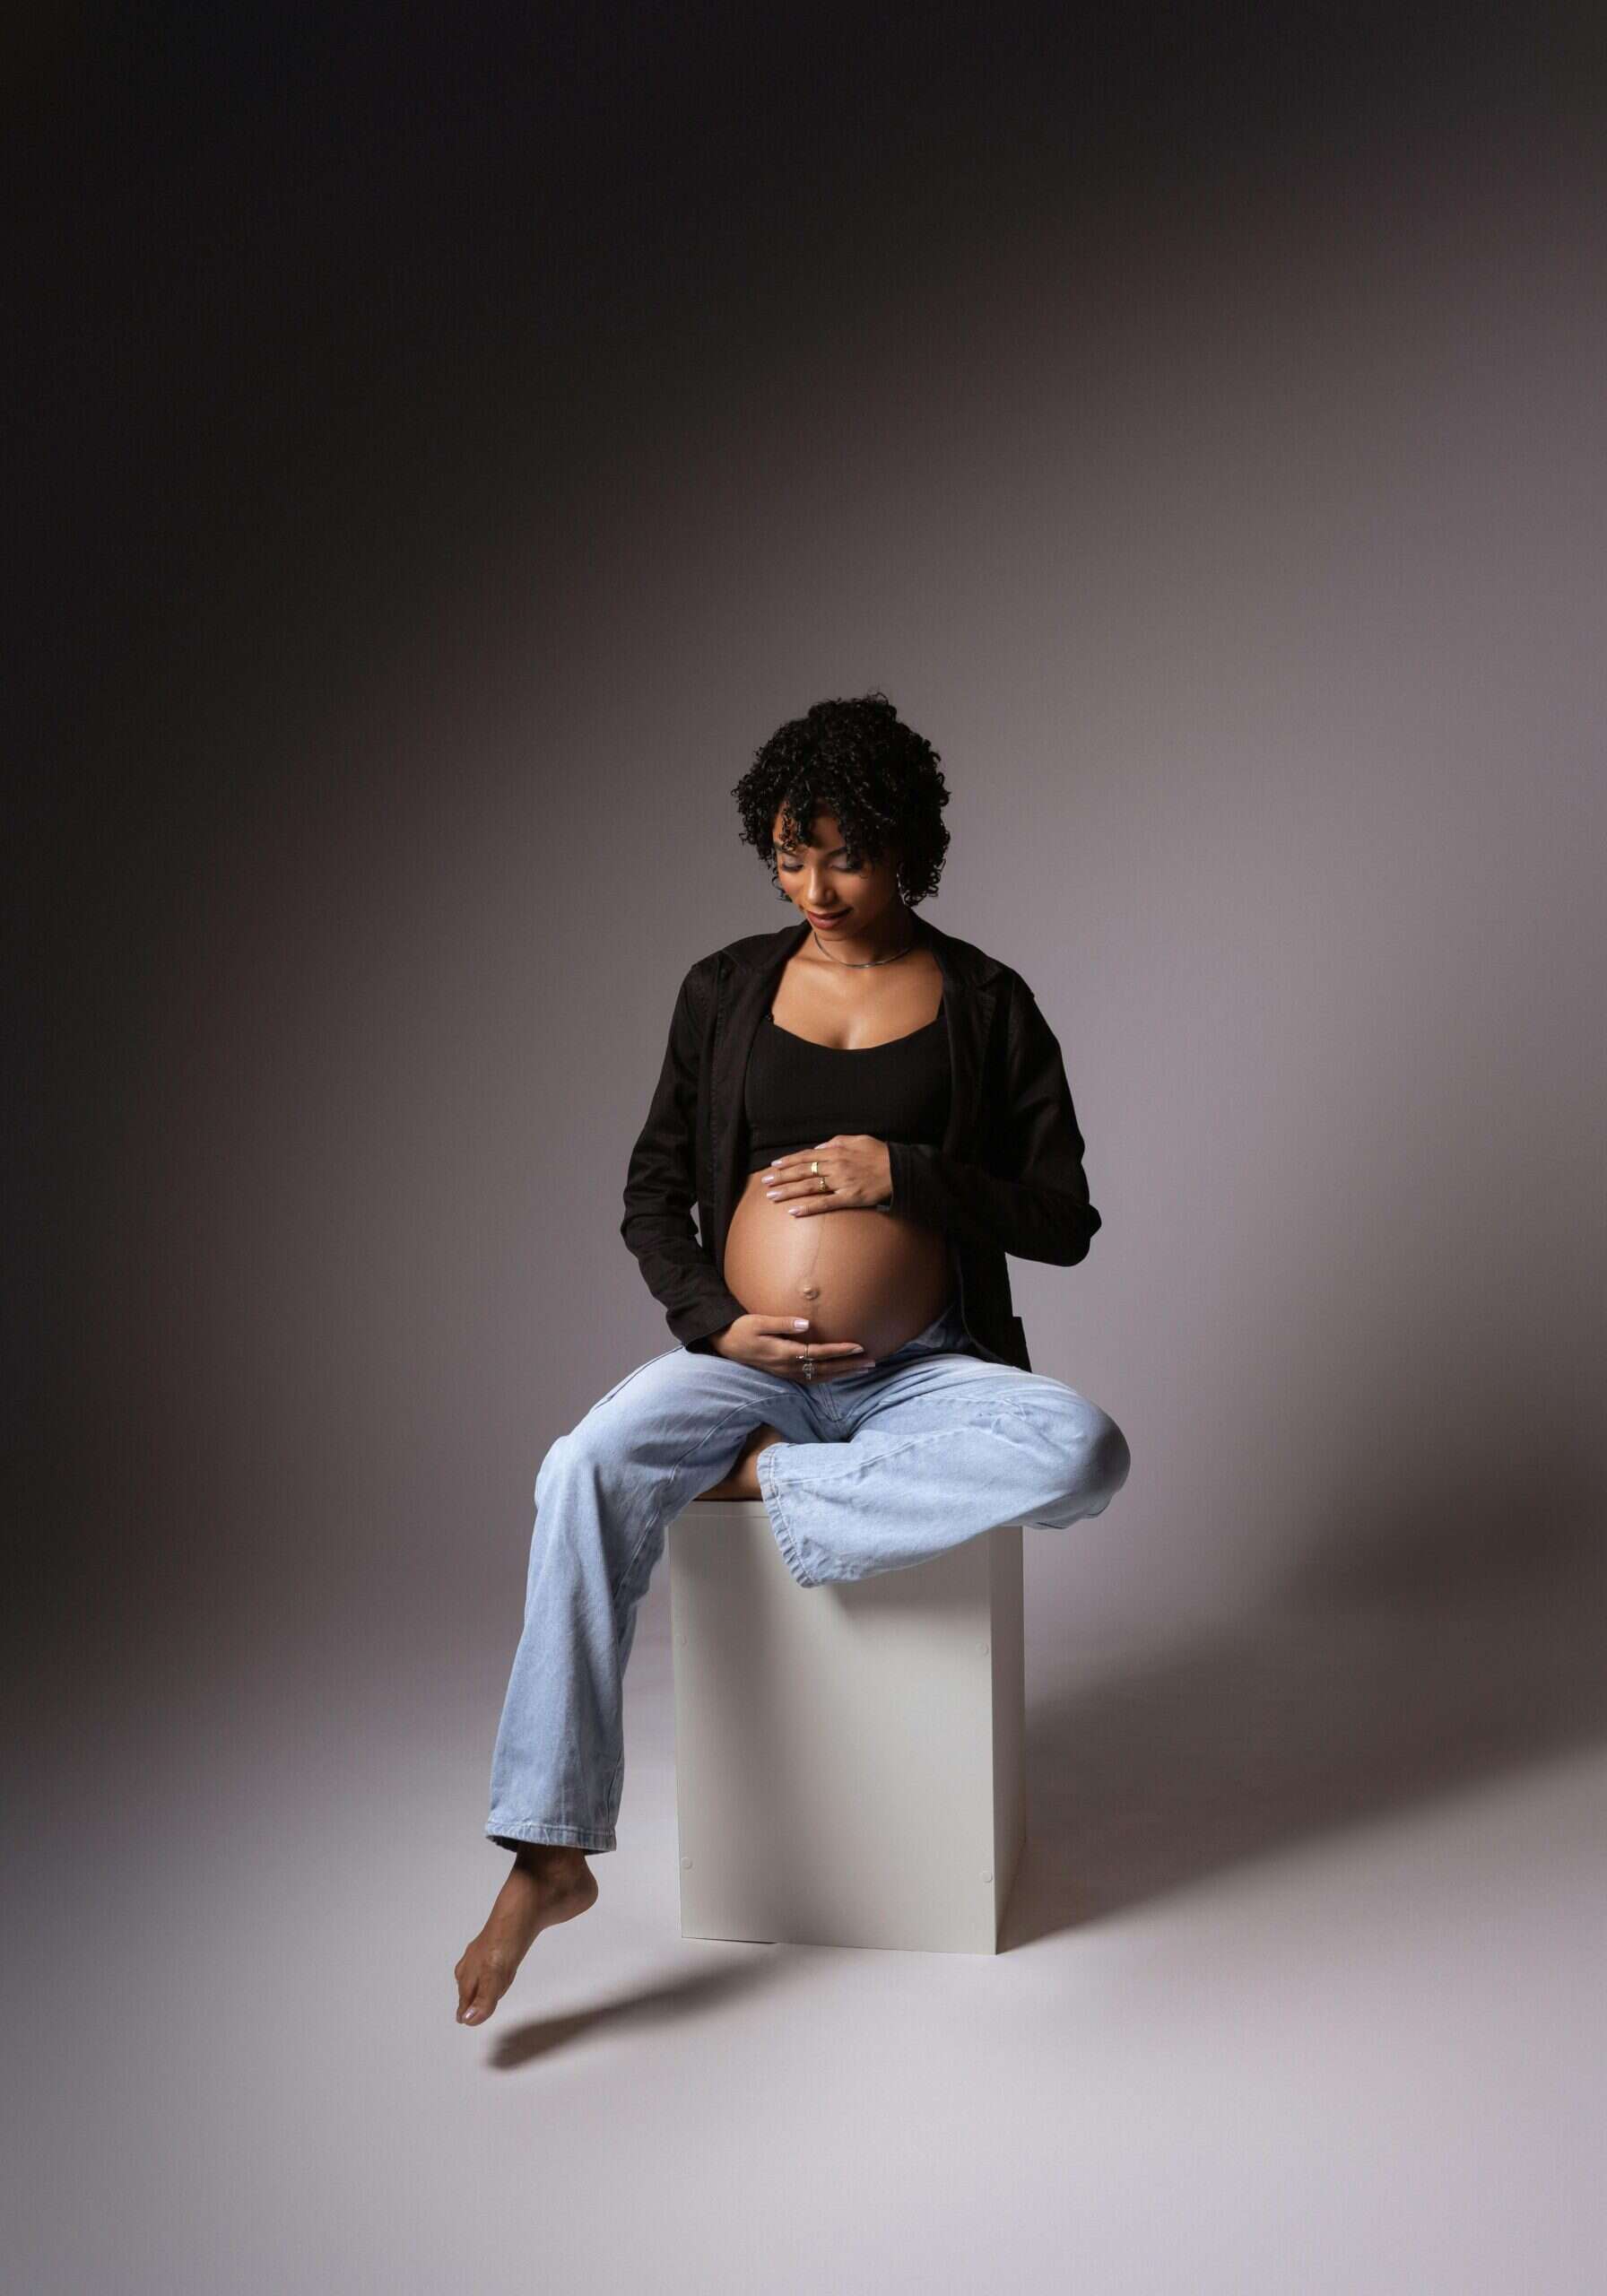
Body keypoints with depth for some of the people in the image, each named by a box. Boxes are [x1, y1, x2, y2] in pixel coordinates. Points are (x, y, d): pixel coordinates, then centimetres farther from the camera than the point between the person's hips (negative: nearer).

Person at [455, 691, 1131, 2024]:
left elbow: (1065, 1224, -1)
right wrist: (713, 1322, -10)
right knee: (588, 1469, -30)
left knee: (1084, 1454, -32)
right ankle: (550, 1853, -24)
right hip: (749, 1354, 1)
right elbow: (652, 1194, 9)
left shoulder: (987, 1005, 1)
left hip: (926, 1370, -1)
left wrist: (908, 1174, -16)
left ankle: (768, 1479, -19)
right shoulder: (727, 991, 6)